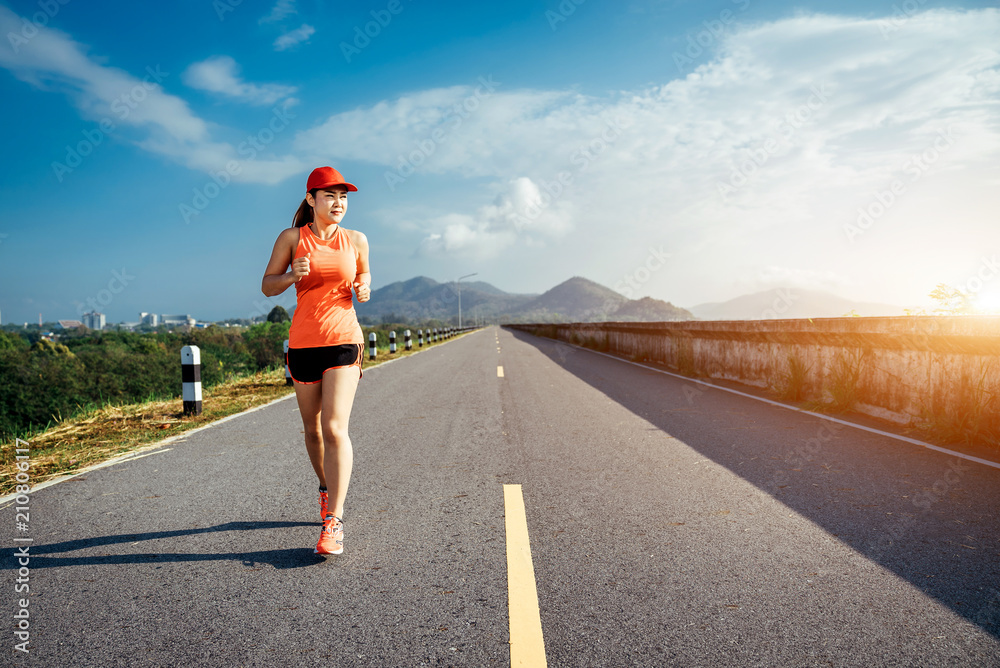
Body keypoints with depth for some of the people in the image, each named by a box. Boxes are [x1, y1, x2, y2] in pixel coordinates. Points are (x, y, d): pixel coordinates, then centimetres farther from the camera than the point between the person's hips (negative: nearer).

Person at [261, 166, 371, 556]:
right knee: (312, 428, 13)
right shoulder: (292, 238, 1)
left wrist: (365, 288, -5)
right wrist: (293, 275, -16)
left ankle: (333, 522, -12)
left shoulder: (355, 240, 4)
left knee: (335, 428, -14)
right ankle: (326, 487, 40)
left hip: (344, 341, -1)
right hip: (303, 343, 1)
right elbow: (267, 287, 5)